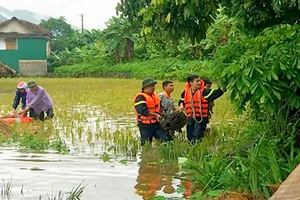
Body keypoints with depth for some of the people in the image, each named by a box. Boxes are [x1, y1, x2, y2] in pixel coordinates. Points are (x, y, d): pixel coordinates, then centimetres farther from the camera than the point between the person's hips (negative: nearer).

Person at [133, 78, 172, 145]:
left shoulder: (155, 96, 13)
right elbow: (143, 111, -25)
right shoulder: (140, 98, -14)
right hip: (145, 125, -7)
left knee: (166, 139, -2)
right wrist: (155, 115, -20)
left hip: (156, 124, 7)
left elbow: (160, 107, 27)